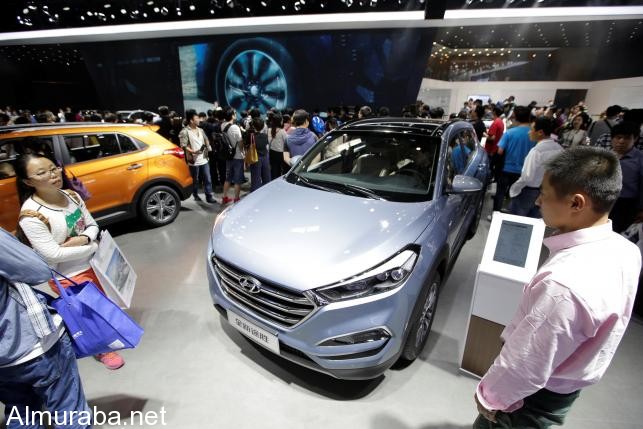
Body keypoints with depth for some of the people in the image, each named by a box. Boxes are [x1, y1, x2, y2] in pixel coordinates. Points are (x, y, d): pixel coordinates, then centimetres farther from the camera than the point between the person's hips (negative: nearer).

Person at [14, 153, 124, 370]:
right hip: (68, 277, -6)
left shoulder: (71, 195, -5)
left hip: (93, 263, 6)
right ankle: (102, 350, 39)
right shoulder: (31, 214, -23)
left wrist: (83, 239, -18)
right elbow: (53, 254, -23)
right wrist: (93, 246, -16)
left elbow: (92, 225, 3)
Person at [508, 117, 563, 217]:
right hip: (548, 191, 7)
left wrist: (514, 188, -10)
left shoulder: (537, 151, -22)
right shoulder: (559, 149, 0)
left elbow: (527, 177, -24)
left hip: (529, 192, -7)